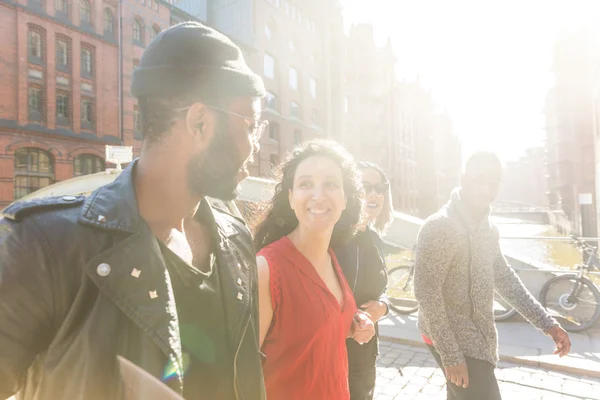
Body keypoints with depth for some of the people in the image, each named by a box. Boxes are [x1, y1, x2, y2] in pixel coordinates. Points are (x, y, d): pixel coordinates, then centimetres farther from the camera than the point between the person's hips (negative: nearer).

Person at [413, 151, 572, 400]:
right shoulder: (439, 226, -22)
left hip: (476, 338, 8)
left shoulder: (488, 228, 7)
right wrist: (450, 355, -23)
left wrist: (547, 323, 7)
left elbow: (504, 278, 14)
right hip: (455, 341, -8)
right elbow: (426, 293, -23)